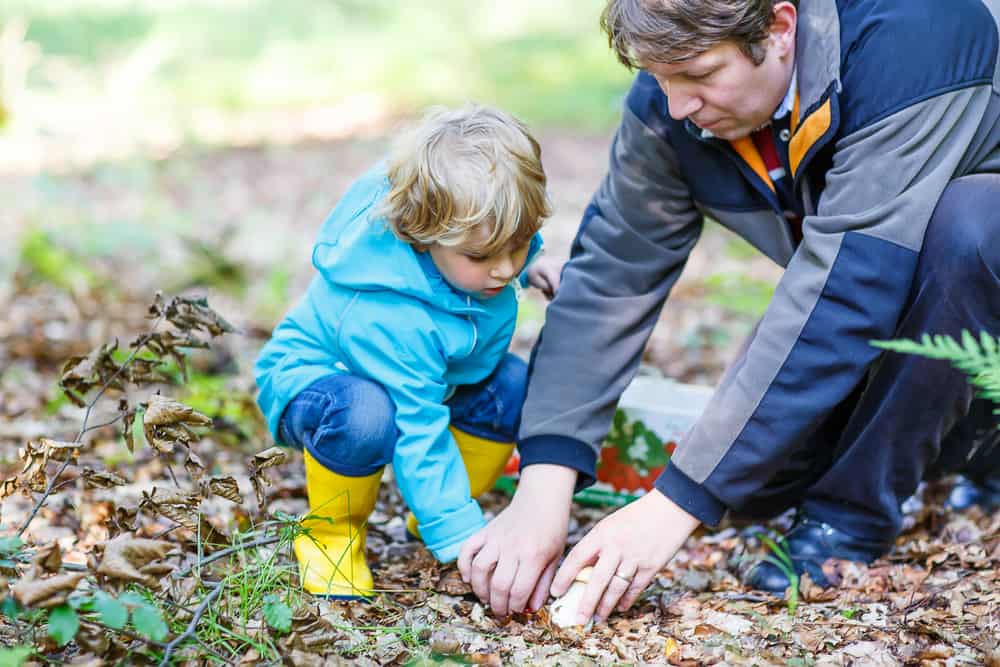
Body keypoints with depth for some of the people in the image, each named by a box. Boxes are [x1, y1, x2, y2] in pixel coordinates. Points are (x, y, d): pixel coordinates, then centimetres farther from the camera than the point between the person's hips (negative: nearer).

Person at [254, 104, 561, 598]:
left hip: (422, 374, 7)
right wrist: (462, 537, -38)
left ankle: (435, 514, 3)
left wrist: (522, 266, 3)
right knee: (367, 414, -42)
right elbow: (418, 434, -39)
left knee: (513, 383, -18)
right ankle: (329, 533, -12)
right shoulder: (387, 315, -42)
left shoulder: (471, 231, -22)